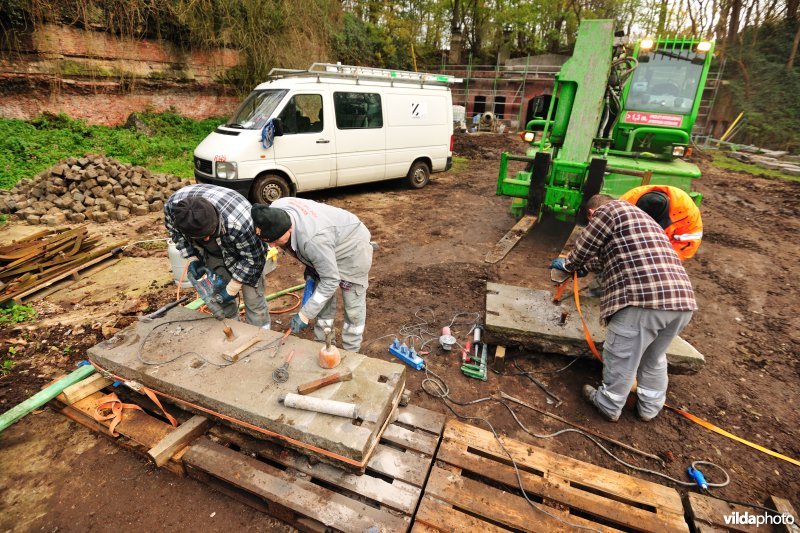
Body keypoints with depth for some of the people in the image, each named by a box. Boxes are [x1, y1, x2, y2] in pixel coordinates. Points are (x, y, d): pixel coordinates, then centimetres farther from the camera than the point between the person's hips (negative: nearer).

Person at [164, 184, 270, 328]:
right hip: (213, 253, 4)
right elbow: (174, 230, -3)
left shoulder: (240, 223, -43)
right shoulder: (172, 206, -29)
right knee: (219, 297, 7)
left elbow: (253, 259, -26)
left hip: (245, 250, -4)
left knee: (253, 299, -3)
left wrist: (231, 289, -20)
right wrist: (191, 258, -13)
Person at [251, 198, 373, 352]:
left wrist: (305, 314, -30)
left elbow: (330, 280, -35)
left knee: (353, 306, 2)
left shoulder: (314, 240, -45)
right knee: (323, 300, 14)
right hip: (330, 248, 8)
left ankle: (350, 352, 19)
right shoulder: (276, 210, -22)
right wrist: (309, 264, 4)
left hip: (352, 249, -8)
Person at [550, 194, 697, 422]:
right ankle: (650, 406, 43)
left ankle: (609, 405, 29)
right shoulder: (641, 217, 31)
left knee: (621, 358, 11)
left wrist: (567, 265, 29)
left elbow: (583, 249, 9)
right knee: (654, 357, 27)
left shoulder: (609, 210, 4)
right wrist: (574, 265, 46)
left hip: (642, 300, -9)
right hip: (681, 299, 9)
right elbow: (604, 258, 37)